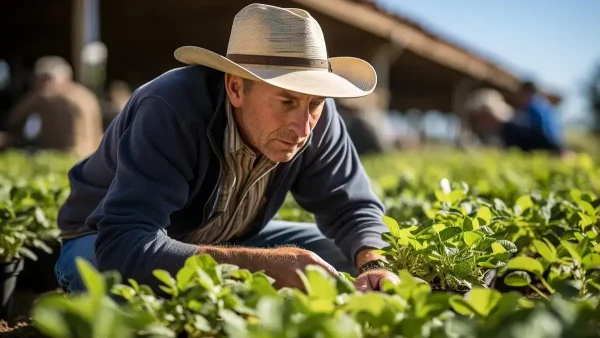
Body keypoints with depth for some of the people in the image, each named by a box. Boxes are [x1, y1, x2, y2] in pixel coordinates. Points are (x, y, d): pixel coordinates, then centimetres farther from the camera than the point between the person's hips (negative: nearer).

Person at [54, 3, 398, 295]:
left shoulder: (315, 111, -21)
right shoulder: (170, 110, -36)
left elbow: (353, 206, -11)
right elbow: (125, 248, -44)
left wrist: (374, 264, -33)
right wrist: (265, 264, -48)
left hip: (224, 241, 4)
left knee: (349, 258, -11)